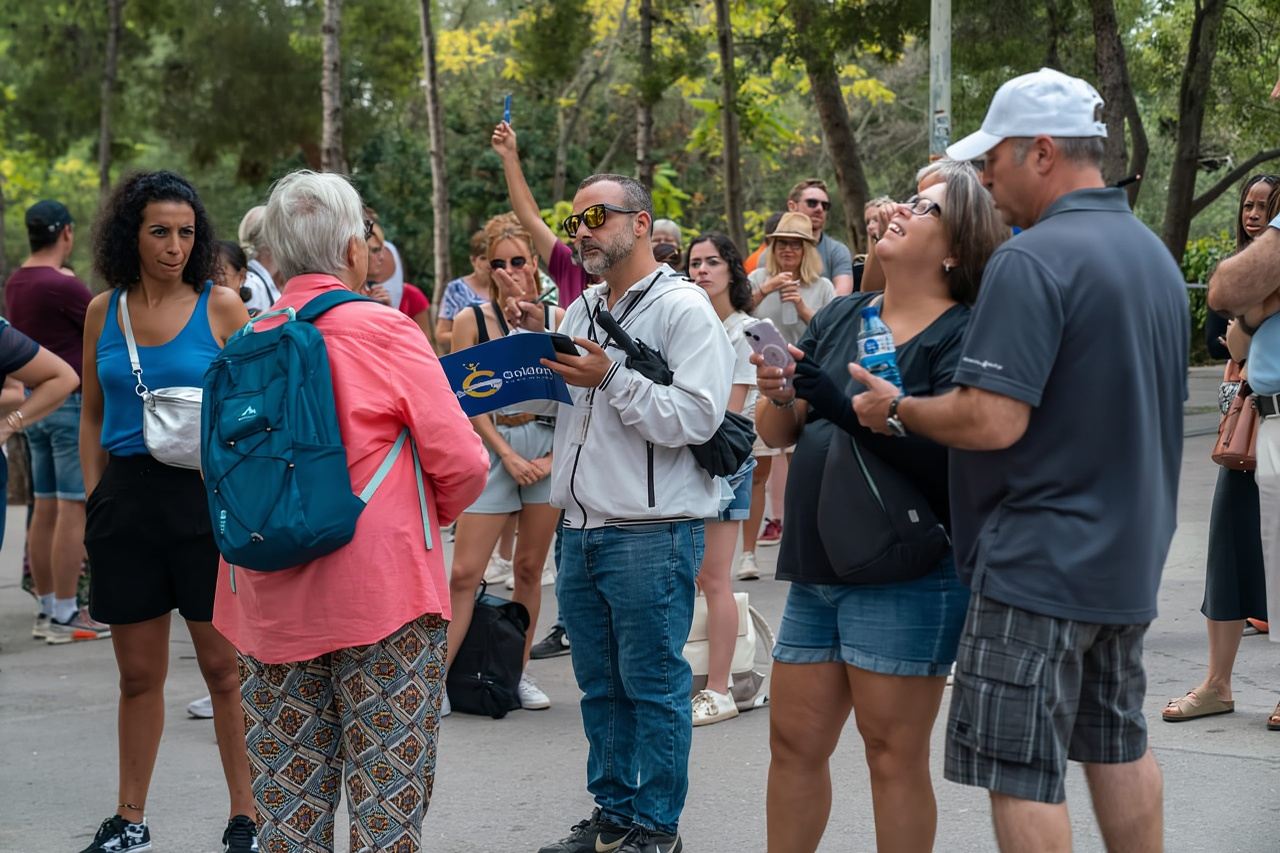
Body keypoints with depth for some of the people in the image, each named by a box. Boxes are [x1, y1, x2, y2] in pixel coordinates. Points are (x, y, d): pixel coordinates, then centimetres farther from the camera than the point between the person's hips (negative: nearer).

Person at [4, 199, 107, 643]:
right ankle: (65, 615, -4)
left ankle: (46, 609, 14)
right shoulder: (64, 287, -16)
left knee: (45, 508, 10)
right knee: (73, 509, -5)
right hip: (72, 402, -9)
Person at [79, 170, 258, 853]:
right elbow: (92, 417, 15)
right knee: (138, 672, 10)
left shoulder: (221, 306, -1)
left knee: (223, 665, 1)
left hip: (205, 496, -3)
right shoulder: (103, 311, 8)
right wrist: (93, 500, 8)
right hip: (127, 500, 3)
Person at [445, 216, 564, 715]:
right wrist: (508, 455, -10)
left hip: (548, 448, 2)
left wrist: (554, 455, -9)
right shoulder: (471, 320, 2)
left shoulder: (557, 317, 5)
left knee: (530, 569, 8)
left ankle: (519, 672, 19)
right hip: (492, 447, -2)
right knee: (464, 574, -6)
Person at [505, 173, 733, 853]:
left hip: (651, 534, -8)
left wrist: (611, 377, -20)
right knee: (600, 686, 15)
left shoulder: (683, 308, -9)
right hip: (580, 531, 8)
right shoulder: (583, 310, 15)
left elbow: (697, 416, -20)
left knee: (654, 687, 1)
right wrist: (532, 340, 9)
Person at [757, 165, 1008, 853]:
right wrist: (778, 396, -11)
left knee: (893, 753, 1)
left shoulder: (962, 336, -7)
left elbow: (943, 450, -20)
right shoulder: (839, 317, 12)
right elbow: (777, 433, 11)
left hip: (906, 578, -6)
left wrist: (841, 408, -27)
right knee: (794, 742, 10)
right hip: (816, 568, 6)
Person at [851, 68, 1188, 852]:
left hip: (1040, 566, -9)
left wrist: (897, 409, -9)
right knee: (1119, 744, 19)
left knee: (1023, 771, -2)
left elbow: (992, 422, -25)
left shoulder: (1032, 260, -19)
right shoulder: (1156, 255, 10)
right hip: (1128, 554, 9)